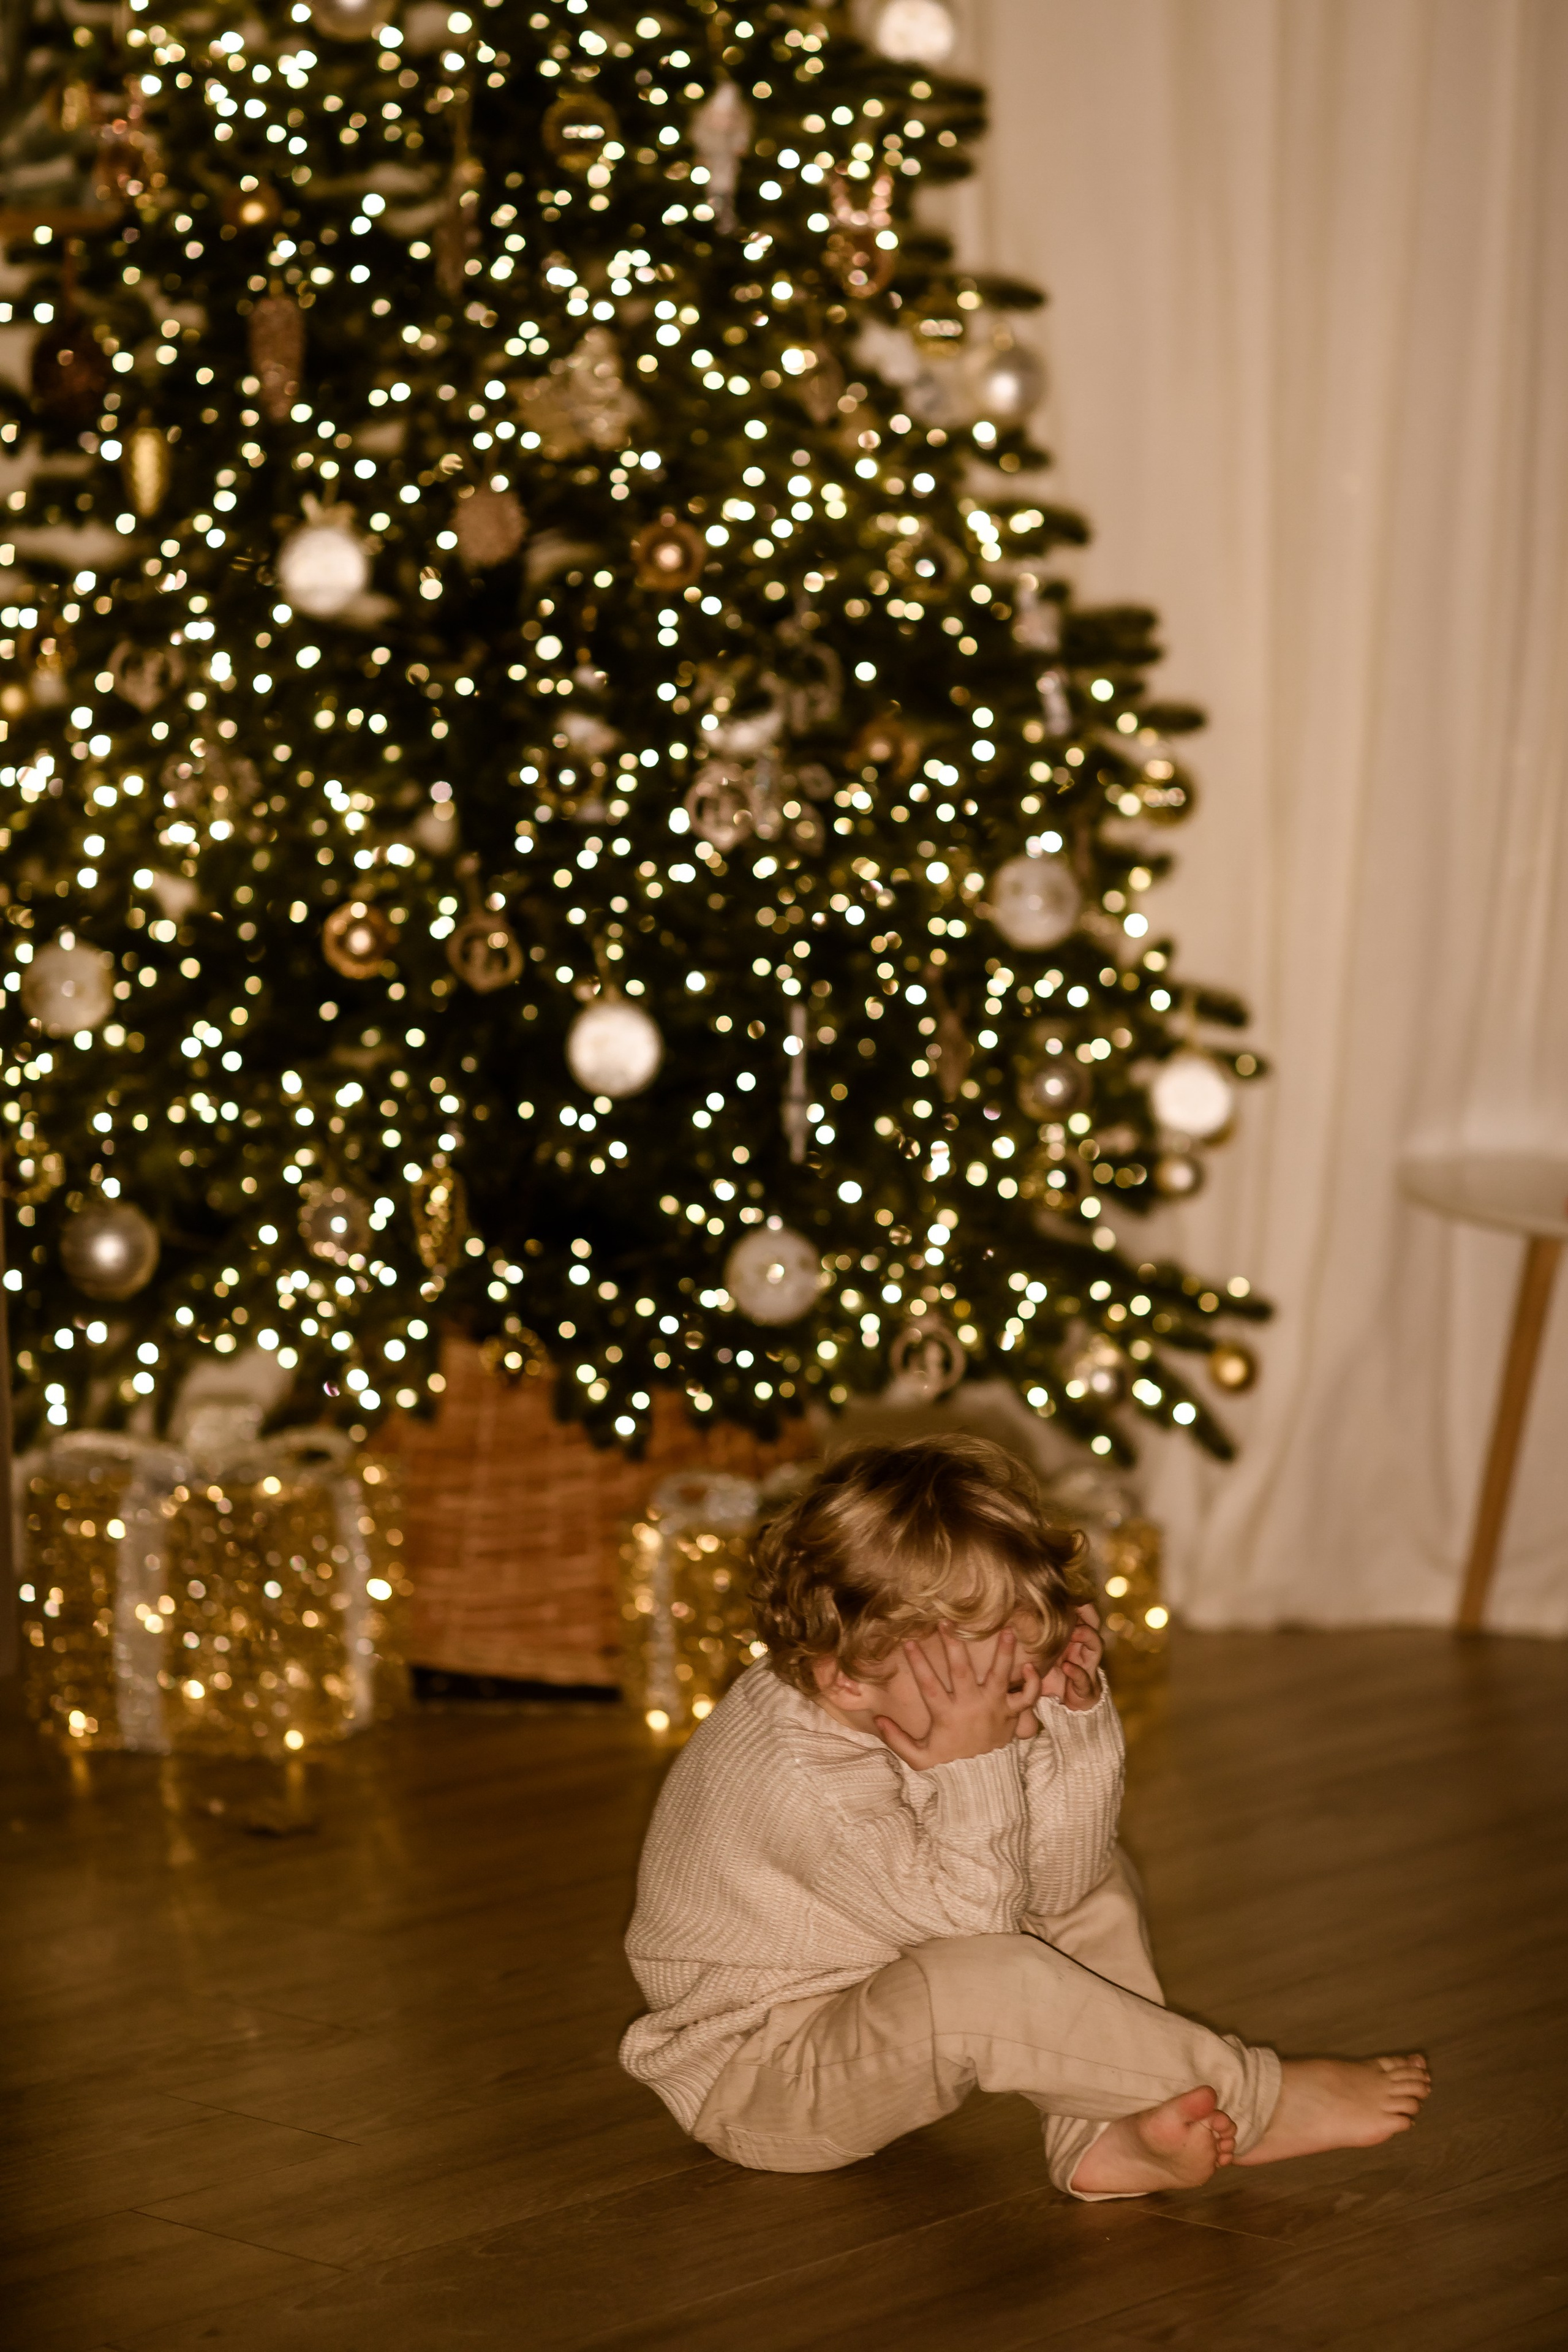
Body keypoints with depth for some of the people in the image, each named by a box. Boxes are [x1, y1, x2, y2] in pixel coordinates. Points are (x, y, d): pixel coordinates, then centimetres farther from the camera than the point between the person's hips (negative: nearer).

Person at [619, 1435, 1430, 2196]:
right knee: (977, 1979, -36)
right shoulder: (799, 1779, -33)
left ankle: (1109, 2136, -11)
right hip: (754, 2086, -10)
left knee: (1097, 1882, 8)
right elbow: (970, 1918, -30)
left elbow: (1051, 1881, -4)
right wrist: (976, 1763, -34)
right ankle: (1253, 2102, -20)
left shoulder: (942, 1714, -6)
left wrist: (1075, 1718, -15)